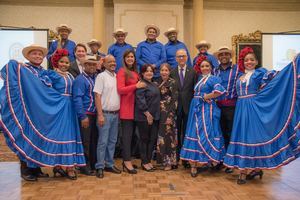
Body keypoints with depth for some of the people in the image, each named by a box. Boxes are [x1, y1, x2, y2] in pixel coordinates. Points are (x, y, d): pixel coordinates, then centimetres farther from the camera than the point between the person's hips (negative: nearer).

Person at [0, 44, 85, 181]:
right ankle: (26, 170, 11)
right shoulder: (21, 69, 1)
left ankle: (36, 168, 22)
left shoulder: (45, 73, 17)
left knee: (40, 138, 10)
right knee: (27, 138, 0)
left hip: (44, 112, 6)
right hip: (28, 110, -6)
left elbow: (51, 92, 12)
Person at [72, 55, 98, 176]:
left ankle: (93, 164, 28)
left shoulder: (96, 78, 13)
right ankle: (85, 167, 14)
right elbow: (77, 99, -15)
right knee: (85, 142, 1)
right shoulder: (80, 79, -8)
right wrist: (83, 116, -18)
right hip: (86, 115, -7)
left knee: (94, 140, 15)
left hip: (95, 114, 7)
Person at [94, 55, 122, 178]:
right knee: (103, 142, -1)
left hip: (116, 114, 6)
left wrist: (119, 111, 7)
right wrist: (100, 115, -16)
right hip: (105, 114, -6)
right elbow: (97, 96, -12)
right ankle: (100, 167, 10)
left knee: (112, 141, 12)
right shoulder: (101, 76, -7)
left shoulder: (117, 77, 11)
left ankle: (109, 164, 23)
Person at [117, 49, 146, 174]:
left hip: (133, 107, 7)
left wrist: (140, 86, 3)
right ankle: (127, 162, 4)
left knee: (130, 134, 11)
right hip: (126, 107, -7)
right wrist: (136, 86, -16)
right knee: (127, 134, -4)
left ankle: (126, 160, 21)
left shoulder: (135, 72, 15)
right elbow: (120, 90, -14)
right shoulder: (122, 72, -6)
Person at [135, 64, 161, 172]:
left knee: (153, 139, 10)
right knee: (144, 139, 3)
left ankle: (148, 160, 22)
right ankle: (144, 162, 14)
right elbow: (140, 100, -18)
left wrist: (154, 115, 14)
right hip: (144, 117, -8)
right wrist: (147, 114, -17)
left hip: (154, 117, 8)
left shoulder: (154, 85, 16)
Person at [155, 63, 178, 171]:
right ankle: (162, 159, 20)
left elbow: (175, 100, -11)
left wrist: (170, 115, -16)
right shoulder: (158, 82, 11)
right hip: (159, 113, 6)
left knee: (168, 137, -1)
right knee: (161, 136, 9)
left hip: (168, 113, -6)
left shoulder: (172, 82, -7)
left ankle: (170, 161, 9)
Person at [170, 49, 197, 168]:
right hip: (176, 107, 1)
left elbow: (195, 89, 0)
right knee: (176, 133, 8)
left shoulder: (193, 72, 3)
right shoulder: (172, 73, 4)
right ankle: (175, 157, 21)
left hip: (188, 107, -1)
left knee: (186, 133, 6)